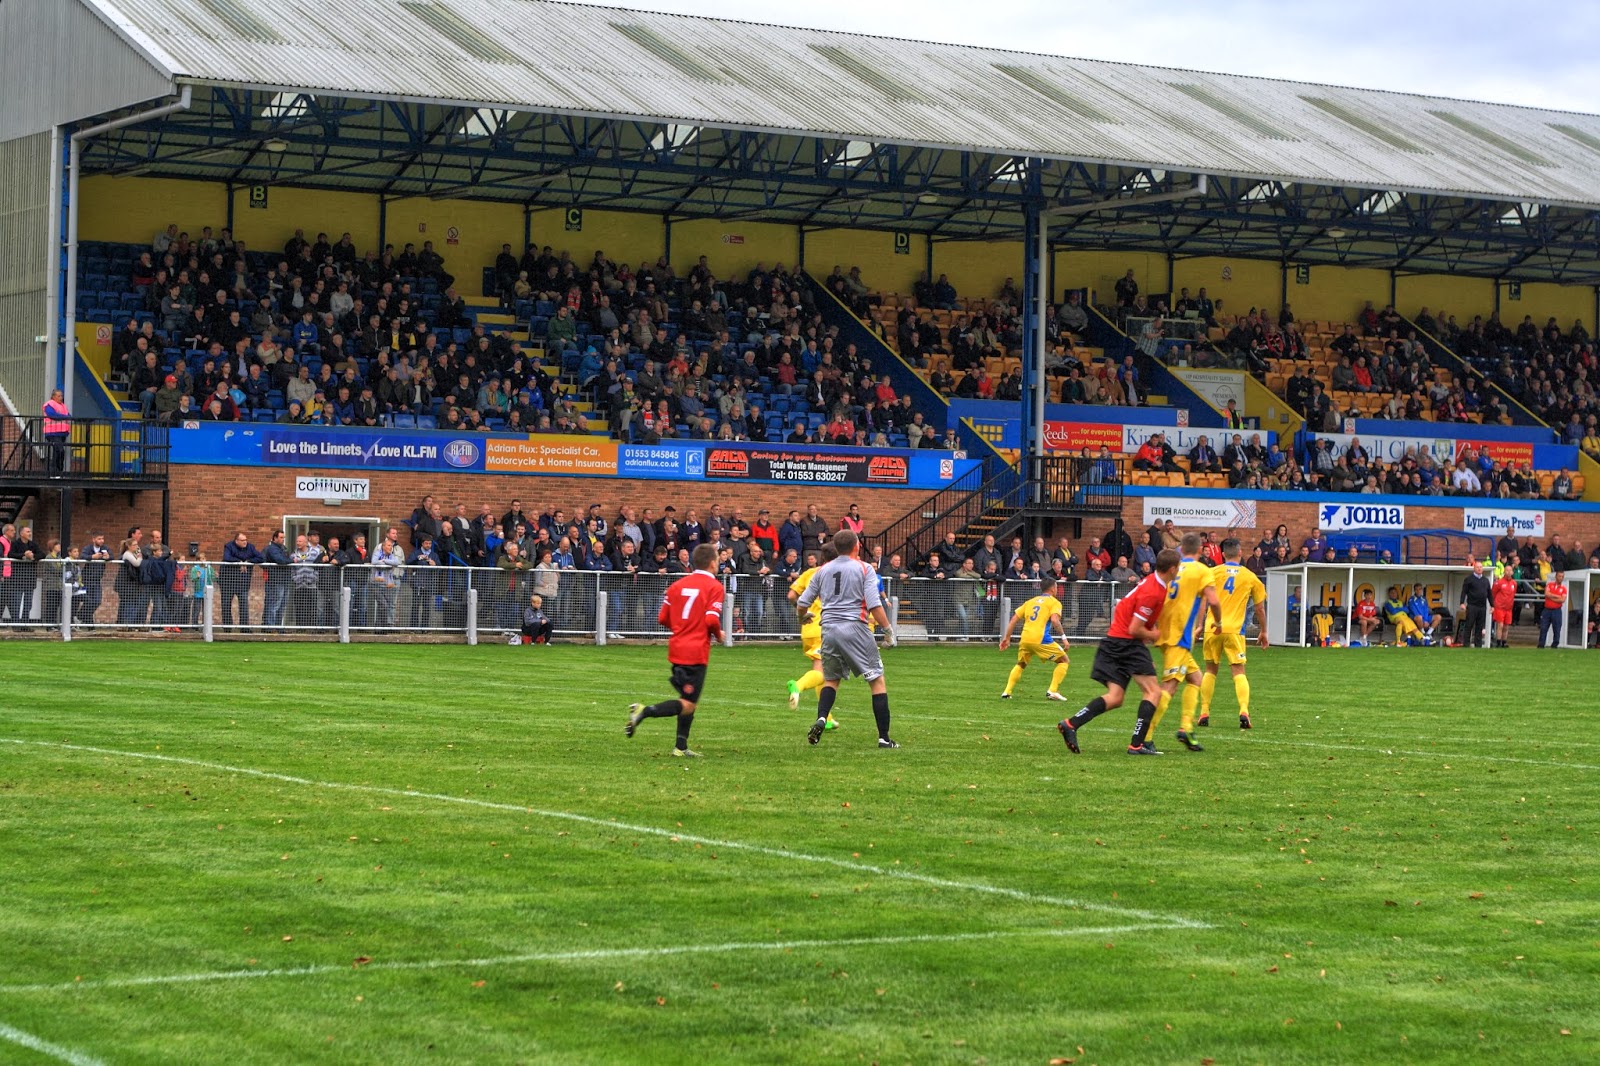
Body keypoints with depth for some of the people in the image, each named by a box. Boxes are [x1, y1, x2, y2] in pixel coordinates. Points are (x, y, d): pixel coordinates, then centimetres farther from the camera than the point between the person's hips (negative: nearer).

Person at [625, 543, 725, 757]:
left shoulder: (677, 585, 10)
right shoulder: (714, 587, -7)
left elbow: (663, 618, 9)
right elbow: (712, 620, -19)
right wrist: (718, 635, 1)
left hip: (676, 649, 7)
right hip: (696, 652, -7)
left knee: (688, 700, 19)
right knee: (687, 705, -5)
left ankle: (681, 747, 19)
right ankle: (644, 711, -23)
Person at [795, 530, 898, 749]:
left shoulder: (823, 570, 12)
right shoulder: (864, 569, -1)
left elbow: (802, 603, 14)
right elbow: (875, 605, -11)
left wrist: (803, 617, 36)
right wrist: (888, 631, 0)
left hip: (829, 630, 4)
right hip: (854, 628, -4)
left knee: (831, 679, 21)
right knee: (877, 681, 3)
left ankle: (821, 719, -4)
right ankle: (883, 737, -1)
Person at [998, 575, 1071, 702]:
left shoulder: (1031, 601, 23)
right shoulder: (1054, 602, 7)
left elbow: (1013, 619, 19)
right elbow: (1055, 620, -12)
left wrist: (1007, 638, 23)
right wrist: (1064, 637, -10)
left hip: (1025, 638, 5)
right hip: (1041, 639, -5)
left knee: (1020, 665, 28)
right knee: (1063, 660, 10)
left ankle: (1007, 692, 15)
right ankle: (1052, 691, 0)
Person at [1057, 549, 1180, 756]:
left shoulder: (1152, 582, 12)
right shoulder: (1152, 593, -19)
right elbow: (1134, 630, -19)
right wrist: (1154, 635, -3)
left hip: (1114, 640, 9)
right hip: (1127, 643, -9)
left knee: (1114, 698, 5)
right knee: (1153, 692, -6)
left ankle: (1070, 724, -5)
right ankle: (1138, 744, -12)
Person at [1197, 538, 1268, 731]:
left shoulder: (1212, 573, 4)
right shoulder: (1250, 577, 7)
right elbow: (1260, 609, 13)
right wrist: (1263, 632, 24)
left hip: (1213, 629, 1)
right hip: (1235, 629, -1)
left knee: (1210, 670, 14)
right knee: (1238, 671, 1)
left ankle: (1204, 713, 11)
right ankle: (1244, 710, -18)